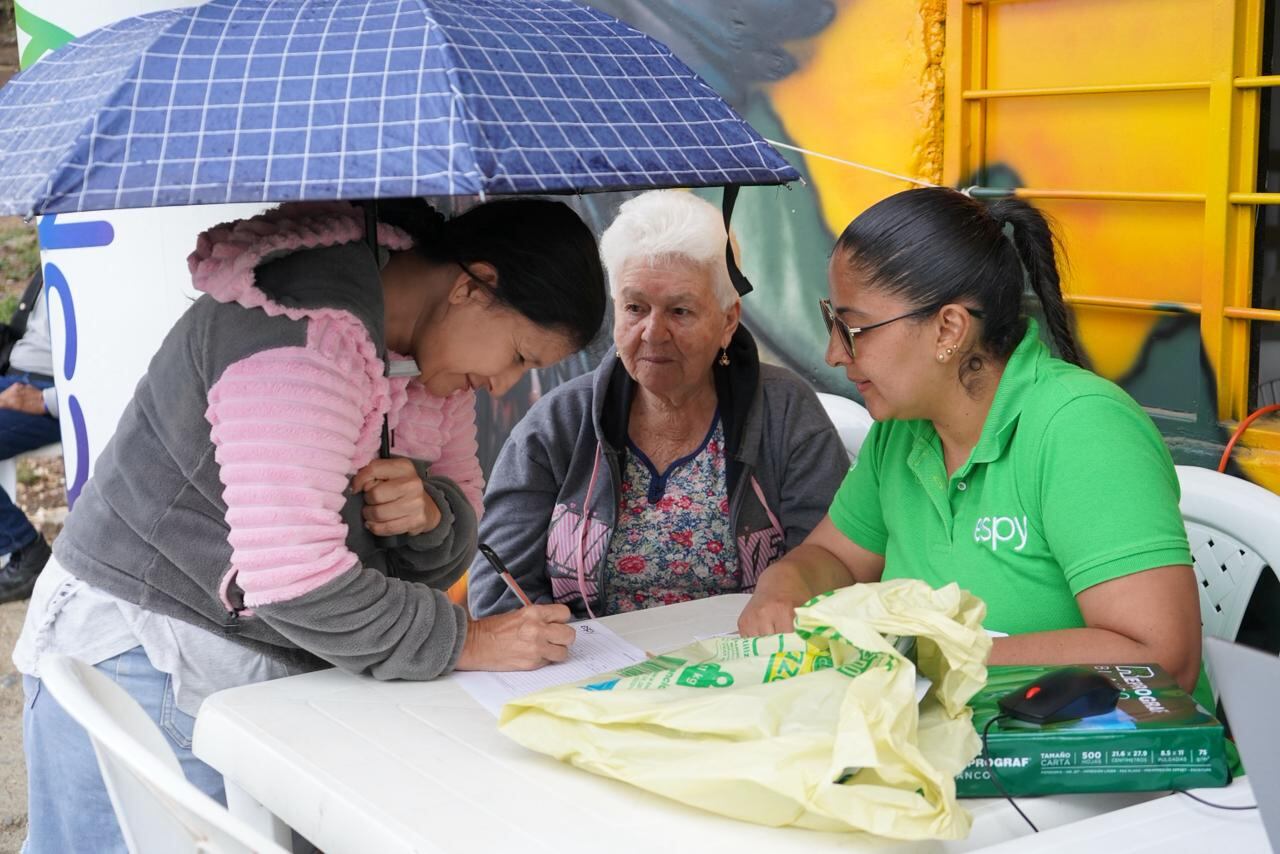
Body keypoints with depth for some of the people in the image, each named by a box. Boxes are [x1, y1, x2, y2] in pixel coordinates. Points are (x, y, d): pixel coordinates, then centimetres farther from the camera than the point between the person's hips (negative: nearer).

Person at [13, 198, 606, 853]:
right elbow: (291, 576, -30)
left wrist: (429, 514, -14)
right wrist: (465, 641, -21)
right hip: (148, 659, -8)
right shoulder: (307, 328, -25)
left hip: (275, 673, 8)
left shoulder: (439, 346, 4)